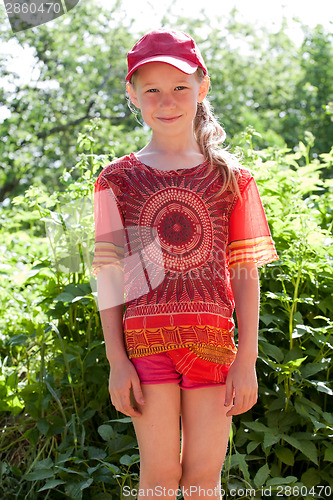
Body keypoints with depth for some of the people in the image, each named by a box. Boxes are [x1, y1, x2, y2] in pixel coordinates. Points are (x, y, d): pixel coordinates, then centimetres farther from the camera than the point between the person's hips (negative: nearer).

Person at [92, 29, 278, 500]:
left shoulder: (232, 176, 5)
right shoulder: (118, 178, 5)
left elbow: (246, 272, 4)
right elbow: (108, 275, 4)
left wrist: (246, 359, 0)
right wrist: (117, 360, -1)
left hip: (213, 342, 1)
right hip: (147, 339, 0)